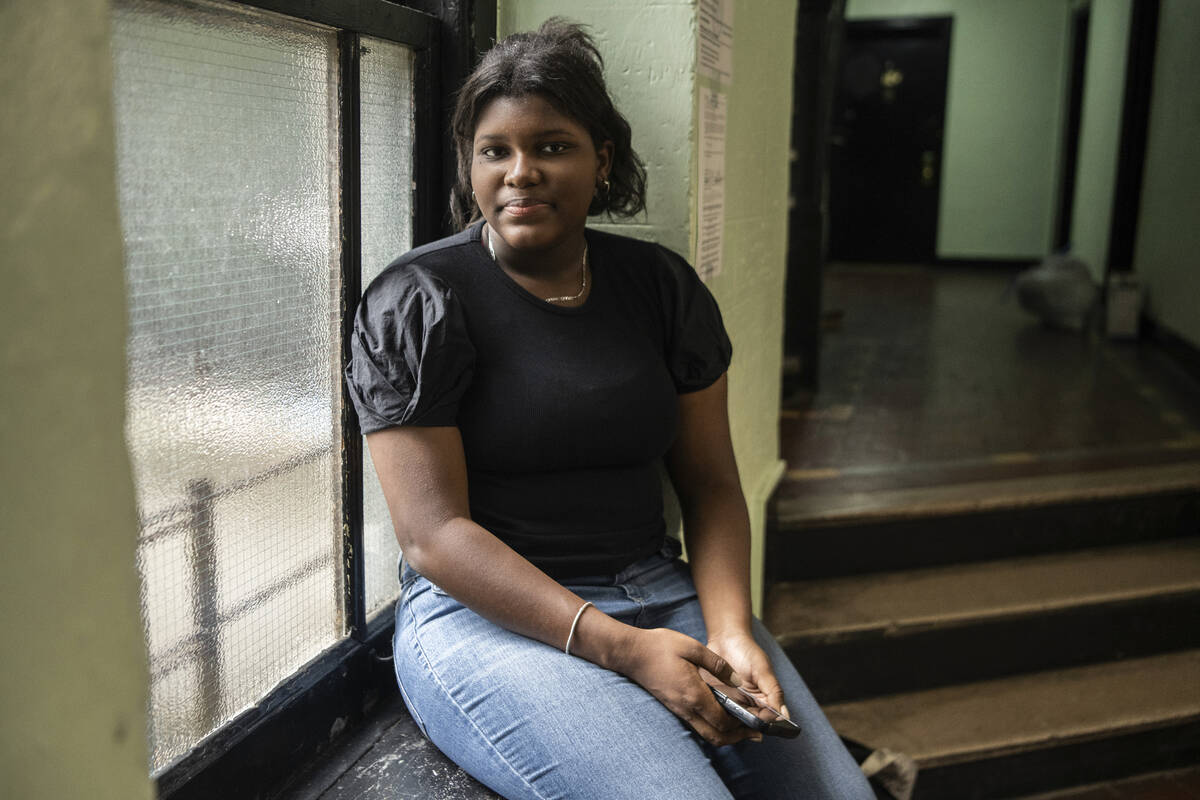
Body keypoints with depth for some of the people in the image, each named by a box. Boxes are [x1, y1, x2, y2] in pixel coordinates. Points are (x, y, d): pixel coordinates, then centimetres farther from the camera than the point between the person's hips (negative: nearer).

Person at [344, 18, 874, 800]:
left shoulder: (663, 286, 7)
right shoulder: (418, 303, -6)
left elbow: (711, 484, 9)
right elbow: (434, 532, -12)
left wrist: (731, 631, -10)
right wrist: (620, 649, -20)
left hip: (660, 591, 5)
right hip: (487, 612, -4)